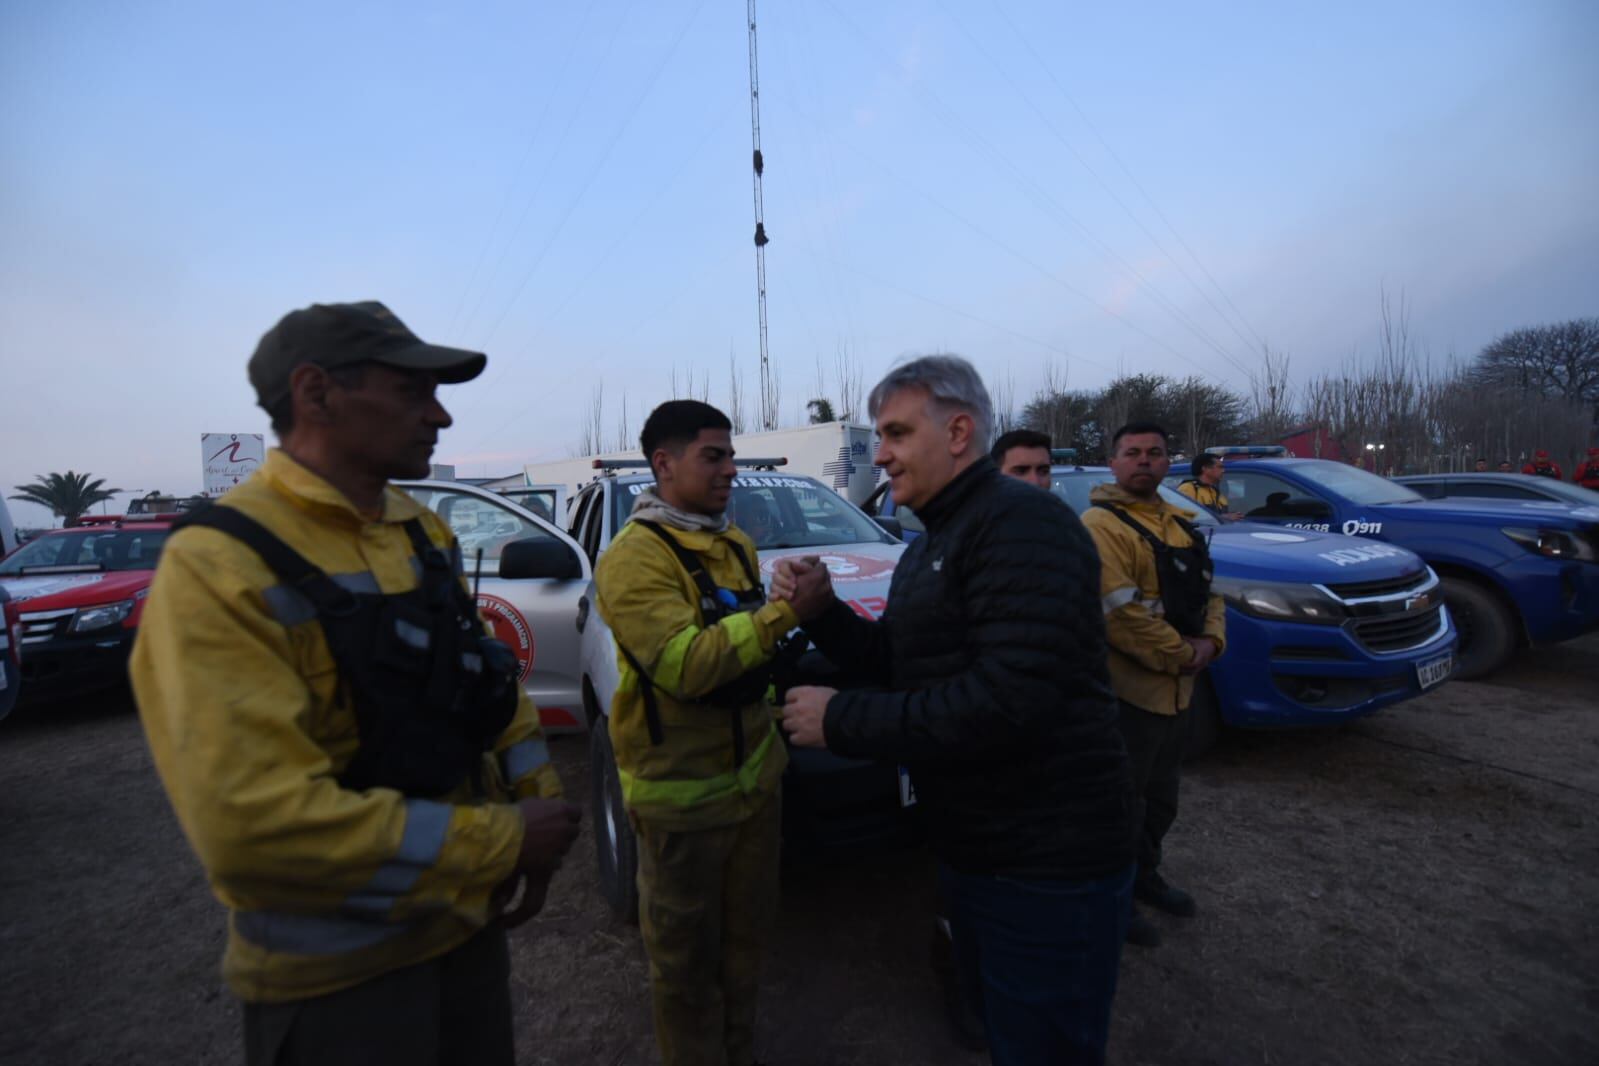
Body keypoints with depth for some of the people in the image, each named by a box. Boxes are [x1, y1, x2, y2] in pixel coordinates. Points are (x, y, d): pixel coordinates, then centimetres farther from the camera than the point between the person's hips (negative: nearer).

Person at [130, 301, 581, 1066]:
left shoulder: (426, 534, 2)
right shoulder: (219, 569, -20)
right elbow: (256, 826, -28)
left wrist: (539, 808, -3)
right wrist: (502, 841, -22)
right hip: (337, 975, -6)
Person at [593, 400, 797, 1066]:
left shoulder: (737, 545, 8)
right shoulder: (634, 557, -17)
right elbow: (684, 665, -28)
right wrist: (782, 612, -31)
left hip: (754, 775, 7)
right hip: (681, 793, -7)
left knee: (745, 936, 23)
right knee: (687, 955, 13)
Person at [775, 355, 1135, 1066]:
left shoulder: (1023, 522, -21)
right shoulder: (930, 545, 11)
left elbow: (1009, 699, -31)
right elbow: (891, 662, 13)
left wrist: (840, 722, -23)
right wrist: (820, 610, -5)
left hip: (1049, 866, -9)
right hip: (970, 849, 9)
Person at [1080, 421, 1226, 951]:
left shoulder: (1180, 525, 13)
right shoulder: (1101, 524, -17)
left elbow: (1207, 591, 15)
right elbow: (1120, 613, -25)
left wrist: (1211, 640, -4)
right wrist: (1182, 655, -17)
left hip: (1176, 690, 9)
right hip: (1129, 689, -9)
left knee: (1161, 798, 24)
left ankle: (1145, 876, 44)